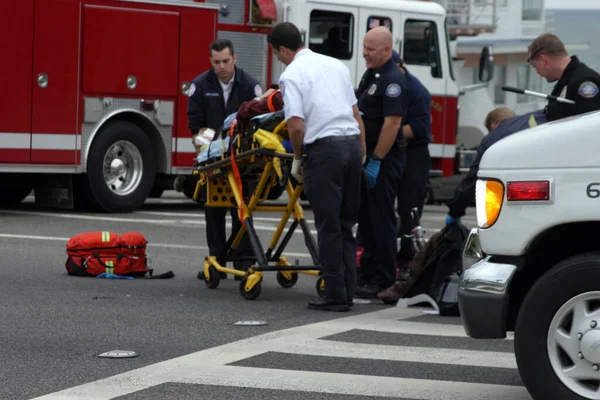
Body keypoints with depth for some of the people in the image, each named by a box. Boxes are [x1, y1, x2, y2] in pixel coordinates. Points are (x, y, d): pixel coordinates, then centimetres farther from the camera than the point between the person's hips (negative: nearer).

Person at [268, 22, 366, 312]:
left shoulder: (291, 75, -5)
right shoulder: (336, 65, 16)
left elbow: (296, 126, -13)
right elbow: (356, 114, 16)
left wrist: (297, 160, 3)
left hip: (324, 149, -6)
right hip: (352, 144, 6)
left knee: (329, 227, 0)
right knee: (346, 225, 13)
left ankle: (336, 295, 1)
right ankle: (347, 291, 14)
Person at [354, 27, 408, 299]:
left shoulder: (393, 80, -16)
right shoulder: (370, 75, 15)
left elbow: (392, 123, -23)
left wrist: (376, 161, -24)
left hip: (384, 160, -10)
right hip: (367, 156, 10)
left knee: (382, 219, -6)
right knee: (365, 217, 12)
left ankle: (383, 281, -3)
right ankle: (367, 274, 19)